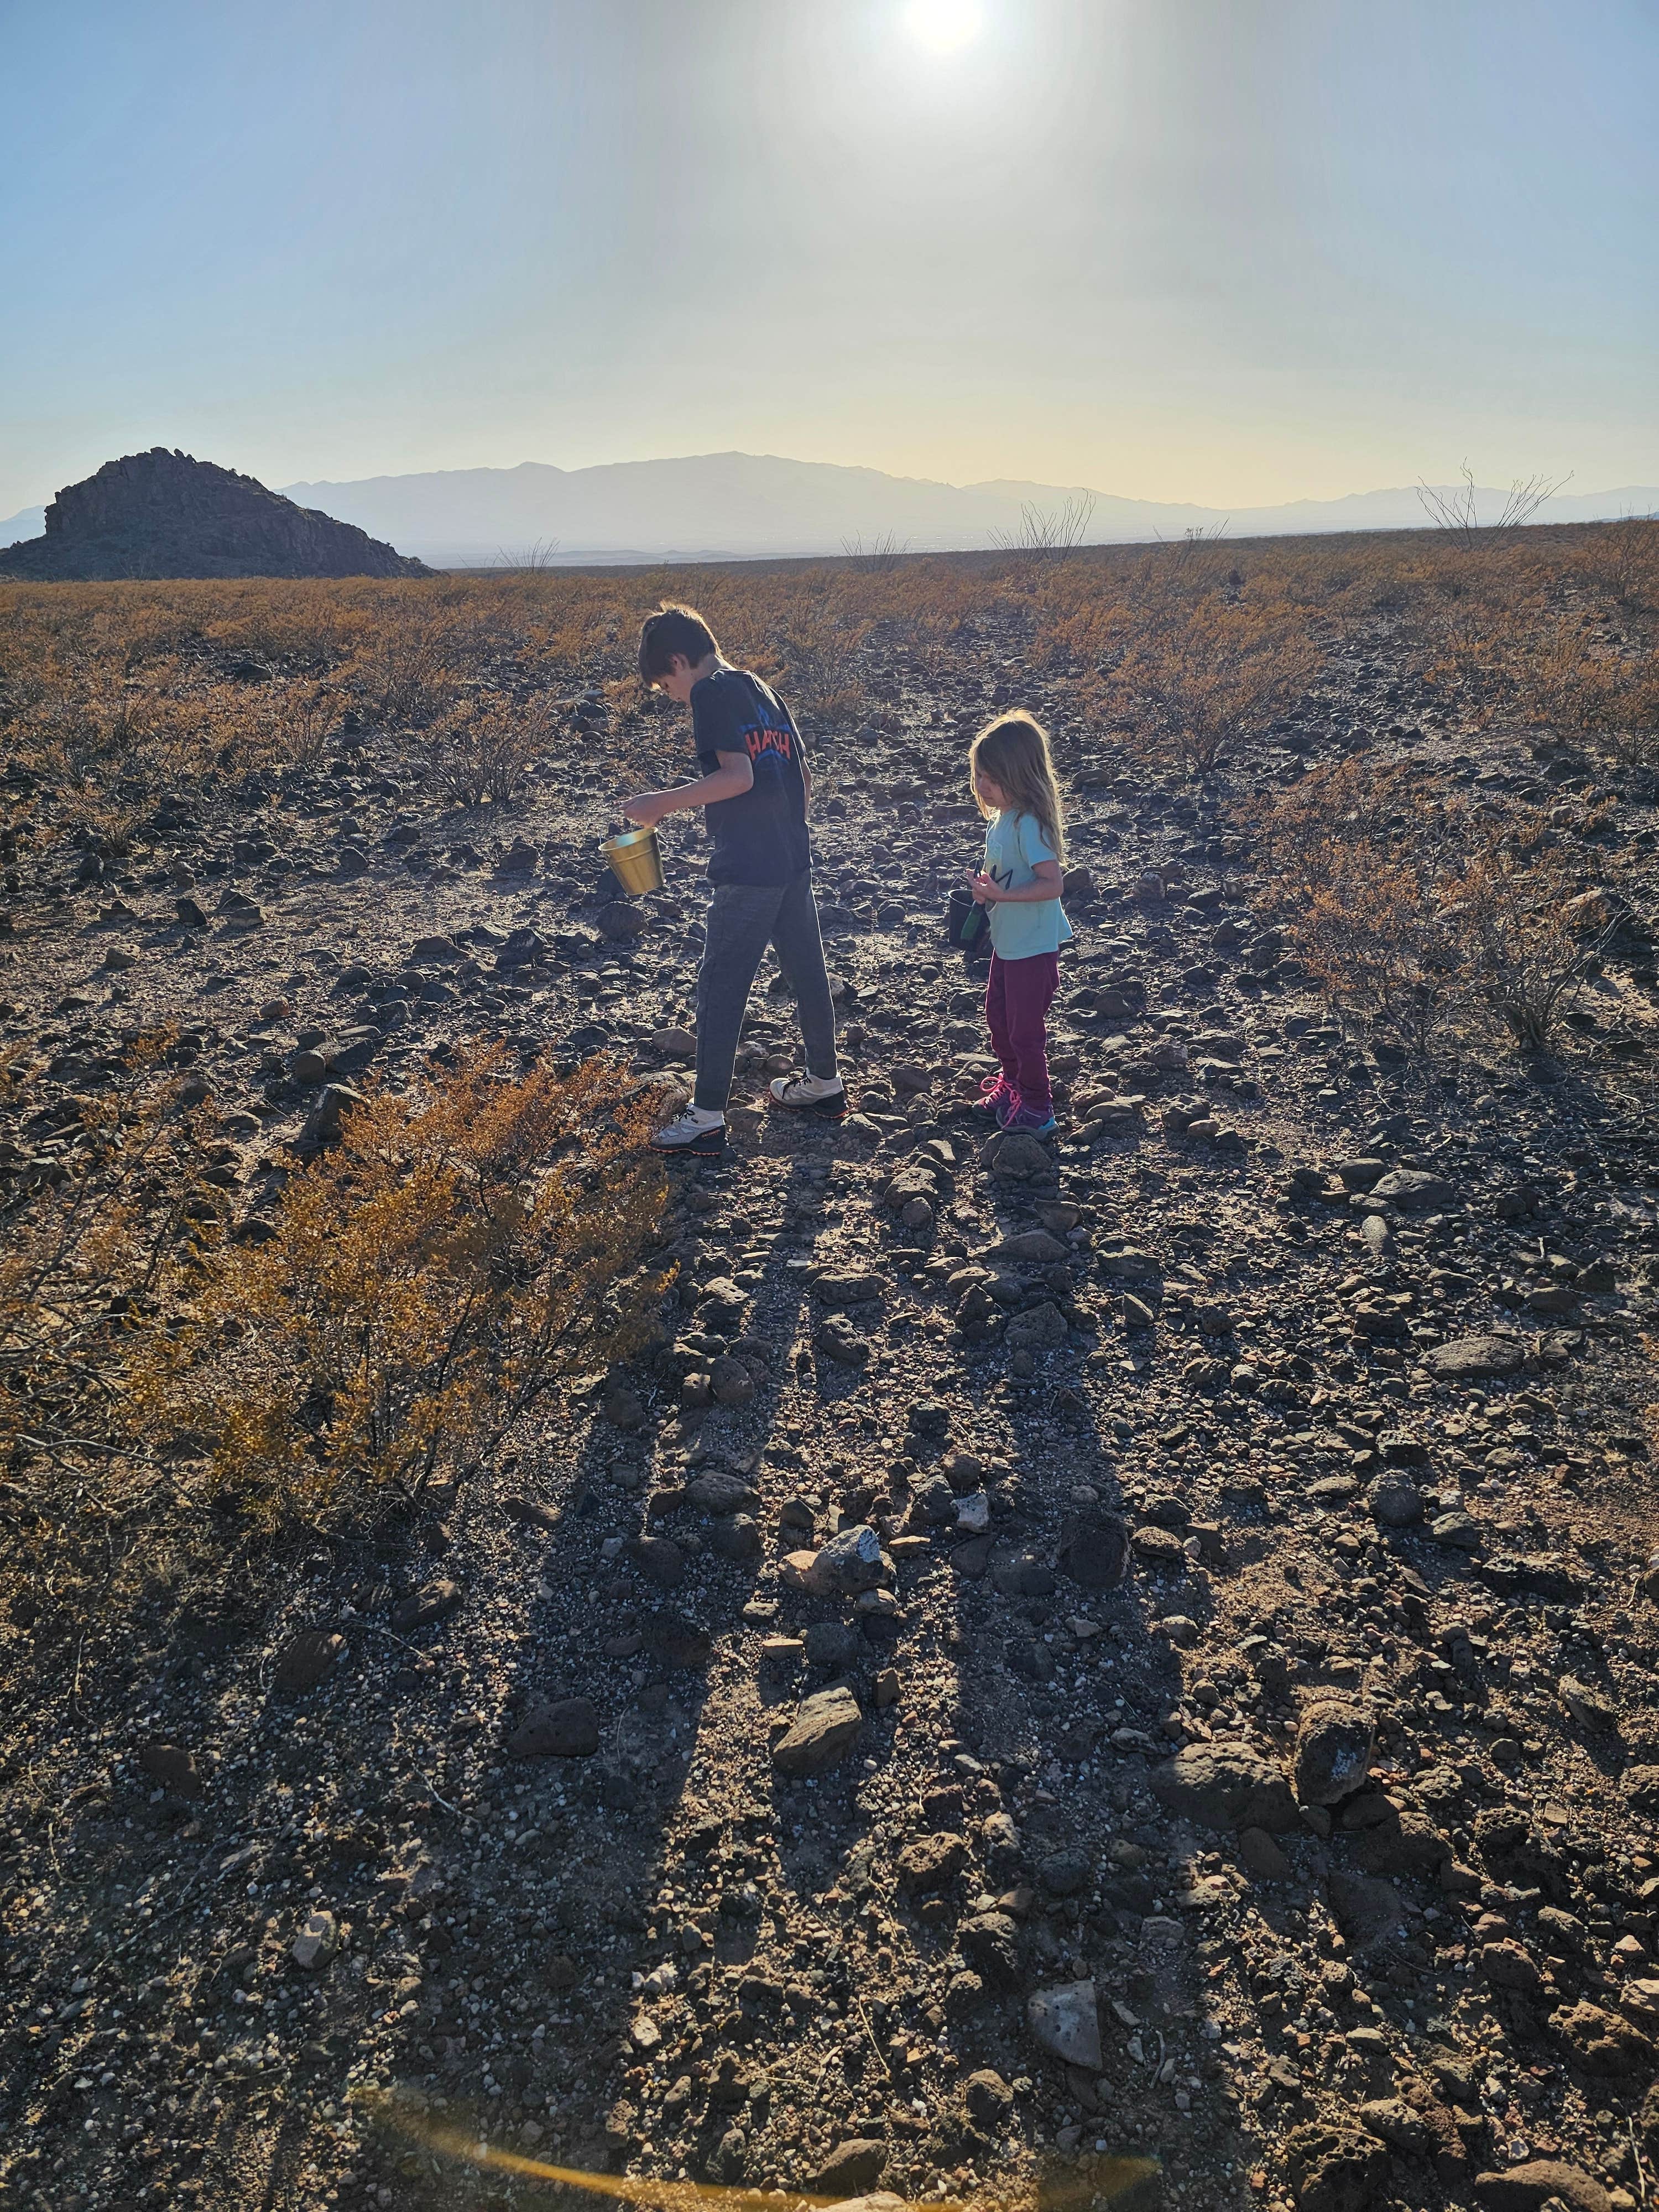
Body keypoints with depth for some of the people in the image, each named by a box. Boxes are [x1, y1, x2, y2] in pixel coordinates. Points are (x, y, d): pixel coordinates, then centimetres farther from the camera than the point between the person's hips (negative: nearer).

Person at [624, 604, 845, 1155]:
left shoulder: (712, 692, -9)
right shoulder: (762, 690, 16)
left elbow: (738, 776, -21)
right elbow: (804, 778, 18)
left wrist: (663, 802, -16)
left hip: (747, 870, -9)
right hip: (794, 861, 9)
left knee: (720, 987, -2)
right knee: (806, 970, 18)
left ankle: (707, 1118, 3)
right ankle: (825, 1082, 32)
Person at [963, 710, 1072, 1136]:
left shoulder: (1029, 824, -25)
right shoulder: (1001, 816, 3)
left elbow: (1051, 884, -29)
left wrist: (1000, 894, -33)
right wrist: (984, 883, -3)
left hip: (1034, 945, -10)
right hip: (1008, 941, 10)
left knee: (1025, 1028, 4)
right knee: (997, 1015, 23)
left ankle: (1036, 1110, 20)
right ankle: (1012, 1084, 43)